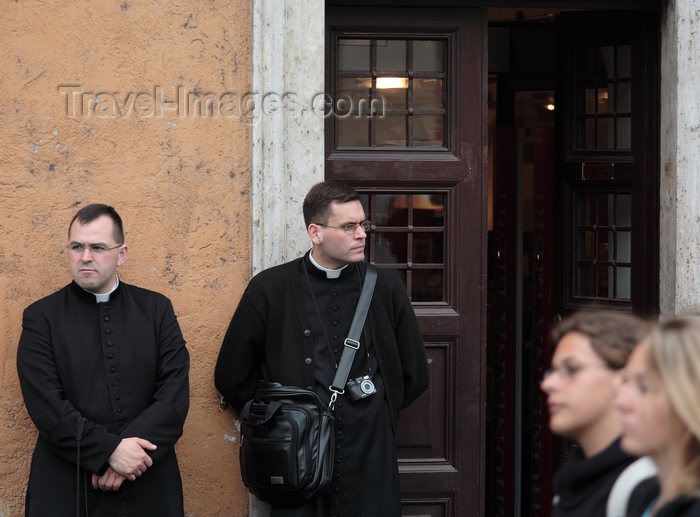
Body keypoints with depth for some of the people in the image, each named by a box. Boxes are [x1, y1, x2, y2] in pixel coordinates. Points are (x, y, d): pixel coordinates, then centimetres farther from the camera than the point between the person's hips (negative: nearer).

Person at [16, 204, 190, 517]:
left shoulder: (156, 309, 8)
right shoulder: (41, 317, 3)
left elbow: (175, 396, -1)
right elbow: (46, 406, -8)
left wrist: (129, 454, -14)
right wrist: (109, 449, -17)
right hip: (67, 490, -1)